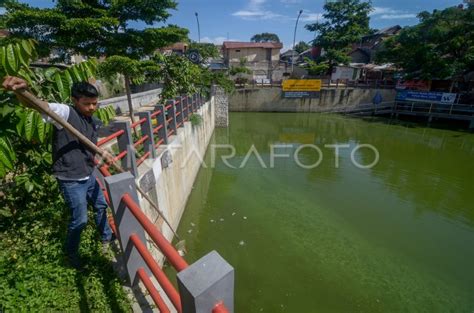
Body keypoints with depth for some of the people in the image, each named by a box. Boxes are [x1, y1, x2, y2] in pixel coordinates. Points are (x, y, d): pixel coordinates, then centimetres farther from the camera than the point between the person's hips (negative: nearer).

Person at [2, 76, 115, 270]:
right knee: (80, 219, 3)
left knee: (101, 206, 22)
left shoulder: (94, 122, 5)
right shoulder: (65, 113, -16)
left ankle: (106, 237, 47)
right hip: (71, 180, -7)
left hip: (89, 175, 7)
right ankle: (71, 254, 32)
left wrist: (104, 155, 2)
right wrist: (23, 90, -56)